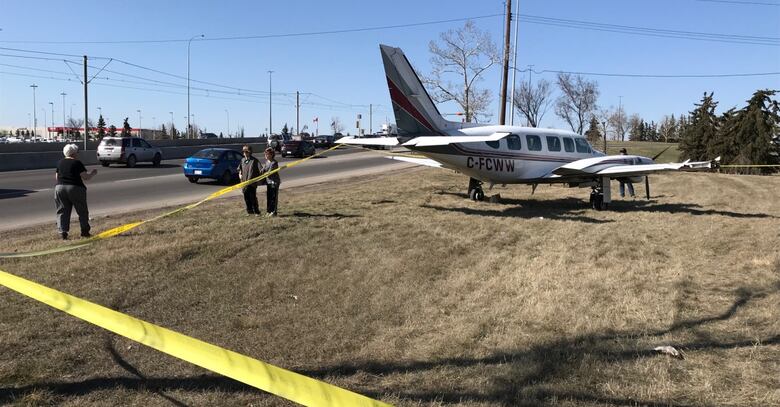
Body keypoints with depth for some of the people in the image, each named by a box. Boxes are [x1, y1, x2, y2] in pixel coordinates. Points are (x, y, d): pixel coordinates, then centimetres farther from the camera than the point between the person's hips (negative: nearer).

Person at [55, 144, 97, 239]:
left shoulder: (60, 163, 11)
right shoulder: (77, 163, -6)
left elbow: (56, 177, 19)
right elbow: (86, 177, -9)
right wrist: (93, 173, 9)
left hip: (60, 188, 5)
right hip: (75, 188, -4)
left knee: (62, 211, 8)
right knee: (82, 211, 9)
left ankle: (62, 232, -3)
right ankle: (85, 231, 14)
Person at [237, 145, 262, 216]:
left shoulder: (254, 161, -9)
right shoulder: (243, 160, 11)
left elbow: (260, 170, -13)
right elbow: (239, 168, 27)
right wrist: (240, 174, 12)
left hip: (252, 183, -6)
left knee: (253, 198, -4)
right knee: (246, 198, 9)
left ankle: (256, 212, 6)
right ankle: (249, 211, 21)